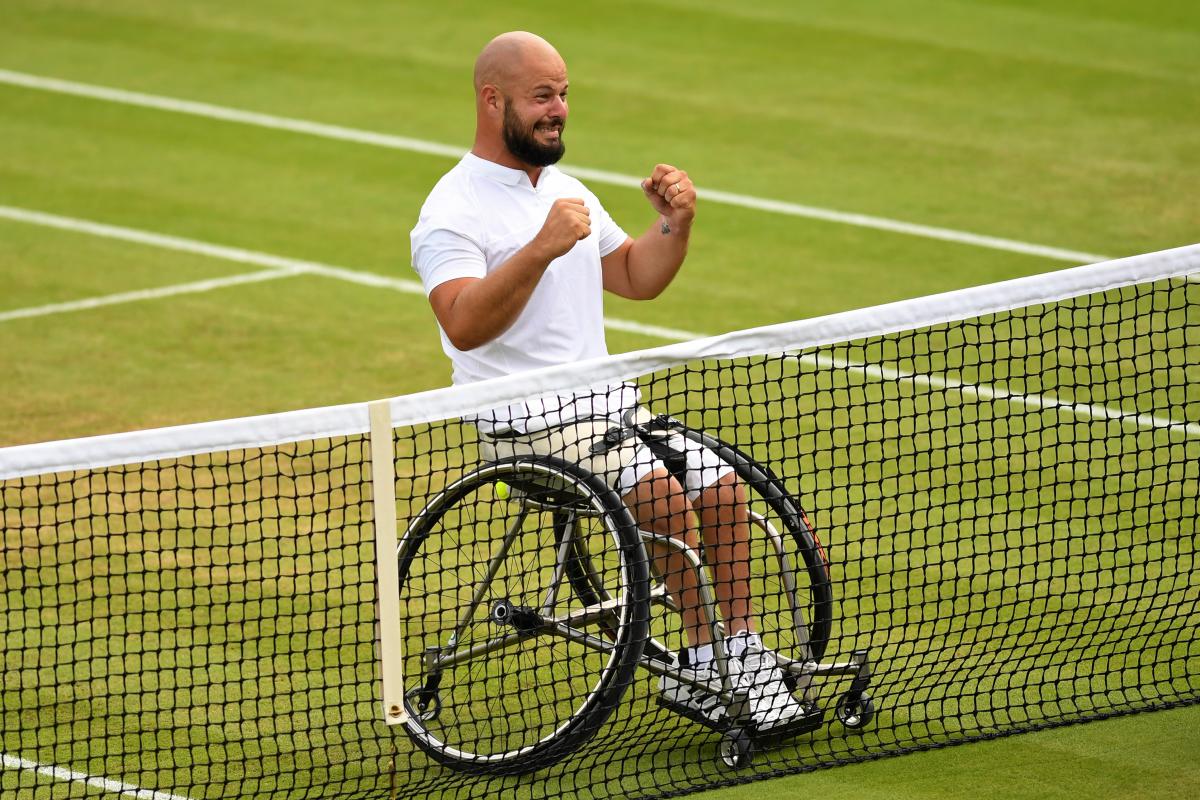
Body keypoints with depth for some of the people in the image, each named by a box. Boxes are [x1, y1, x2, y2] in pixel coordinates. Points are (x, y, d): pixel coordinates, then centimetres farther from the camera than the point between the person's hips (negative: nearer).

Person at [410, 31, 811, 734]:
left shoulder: (566, 192, 17)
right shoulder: (454, 212, -10)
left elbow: (637, 279, 24)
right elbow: (464, 325, -27)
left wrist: (675, 226, 4)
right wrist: (541, 249, -37)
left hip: (607, 404, 8)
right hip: (528, 423, -8)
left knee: (721, 484, -10)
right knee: (663, 495, -26)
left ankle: (744, 661, -8)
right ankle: (705, 667, -18)